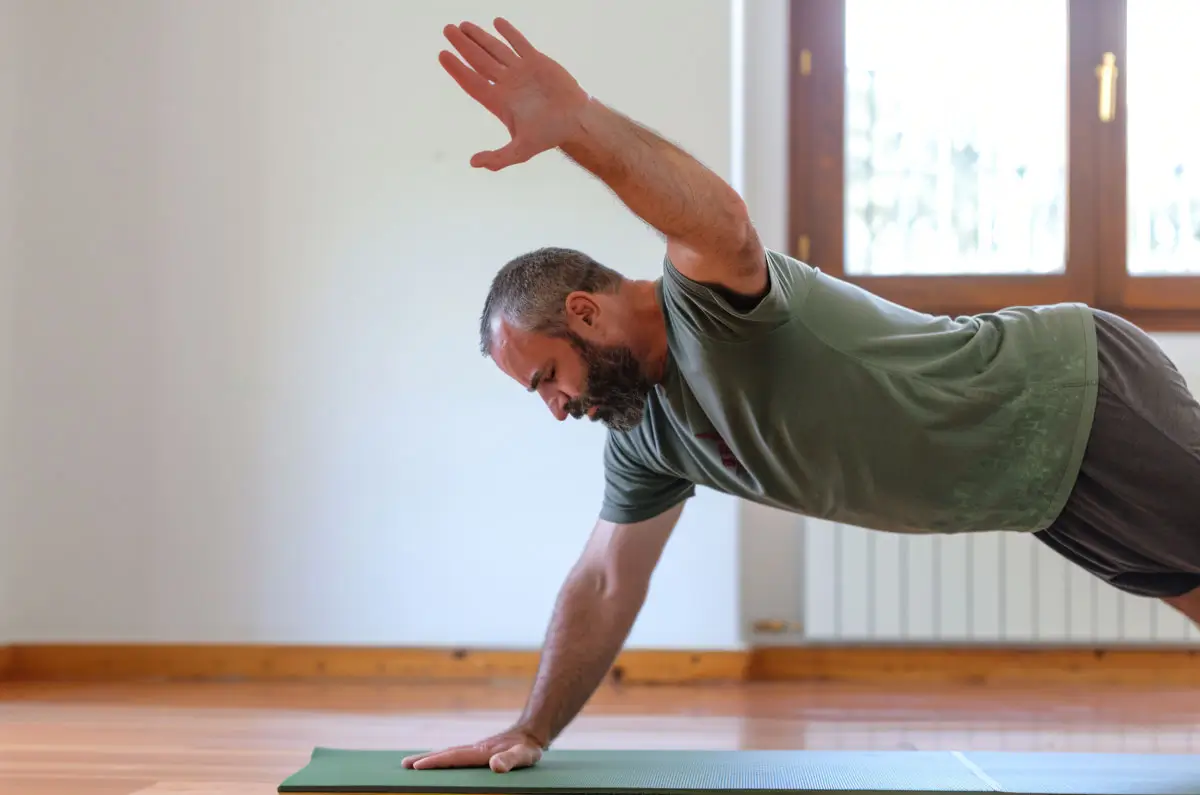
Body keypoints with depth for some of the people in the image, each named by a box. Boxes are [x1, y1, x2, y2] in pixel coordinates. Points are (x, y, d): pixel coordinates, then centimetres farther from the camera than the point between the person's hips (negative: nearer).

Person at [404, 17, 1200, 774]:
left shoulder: (711, 296, -23)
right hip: (1045, 479, 8)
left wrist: (574, 119, -64)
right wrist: (530, 733, 8)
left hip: (1078, 399, -8)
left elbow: (723, 221, -48)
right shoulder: (644, 432, 4)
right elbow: (605, 587, 10)